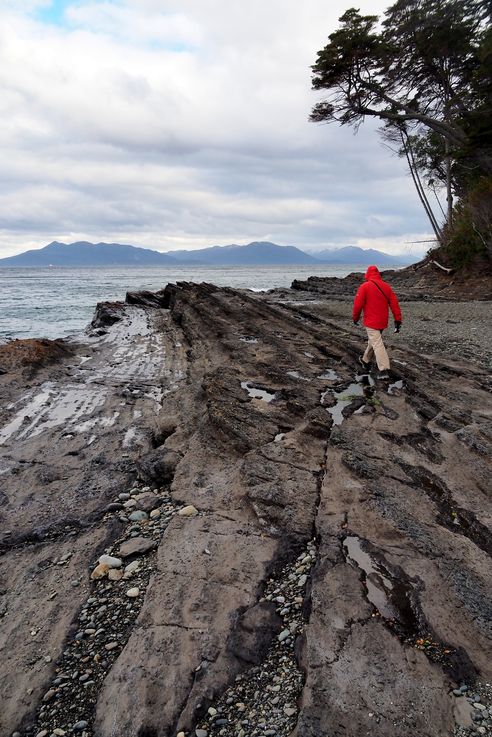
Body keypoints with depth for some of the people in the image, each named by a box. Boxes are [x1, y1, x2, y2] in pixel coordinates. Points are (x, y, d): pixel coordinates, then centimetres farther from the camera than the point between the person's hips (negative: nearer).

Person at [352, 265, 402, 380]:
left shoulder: (364, 286, -10)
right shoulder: (386, 286, 6)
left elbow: (358, 304, -10)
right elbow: (394, 303, 3)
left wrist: (355, 317, 6)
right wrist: (398, 320, 6)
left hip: (371, 322, -6)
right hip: (383, 321, 6)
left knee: (377, 344, -9)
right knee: (373, 340, 24)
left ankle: (384, 370, -16)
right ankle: (366, 361, 40)